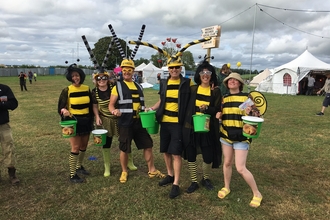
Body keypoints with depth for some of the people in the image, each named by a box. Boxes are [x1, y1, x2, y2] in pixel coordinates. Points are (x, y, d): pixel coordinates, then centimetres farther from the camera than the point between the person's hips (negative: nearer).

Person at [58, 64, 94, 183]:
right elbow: (61, 107, -8)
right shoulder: (67, 90, -8)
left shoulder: (87, 89, 3)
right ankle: (72, 175, 5)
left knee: (84, 146, 15)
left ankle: (79, 167, 37)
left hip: (86, 121, 5)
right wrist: (64, 111, -30)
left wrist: (92, 120, 10)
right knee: (75, 147, -6)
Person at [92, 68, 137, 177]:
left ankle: (129, 162, 33)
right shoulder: (95, 92, -4)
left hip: (119, 118, -1)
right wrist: (97, 117, -6)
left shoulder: (113, 86, -11)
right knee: (106, 143, 8)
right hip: (105, 120, 1)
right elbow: (95, 106, 7)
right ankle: (107, 167, 25)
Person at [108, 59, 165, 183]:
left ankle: (152, 170, 22)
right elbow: (111, 105, -6)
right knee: (124, 149, 5)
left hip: (139, 122, 5)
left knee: (148, 145, 8)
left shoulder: (138, 86, 13)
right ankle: (124, 172, 26)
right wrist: (114, 110, -27)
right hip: (125, 123, -5)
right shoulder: (118, 86, -3)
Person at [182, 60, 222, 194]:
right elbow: (186, 107, 7)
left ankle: (206, 179, 31)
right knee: (191, 156, 6)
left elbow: (217, 110, -3)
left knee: (208, 157, 2)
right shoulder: (192, 89, 3)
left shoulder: (216, 91, 1)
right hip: (190, 127, 1)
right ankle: (194, 182, 24)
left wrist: (207, 108, -20)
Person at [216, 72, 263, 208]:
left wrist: (250, 113, -28)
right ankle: (226, 187, 36)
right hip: (226, 134, 5)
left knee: (241, 168, -6)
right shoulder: (224, 98, 7)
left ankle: (257, 194, 14)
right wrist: (218, 115, -1)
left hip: (241, 136, -5)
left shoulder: (247, 97, -6)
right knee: (227, 163, 14)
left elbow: (257, 114, -6)